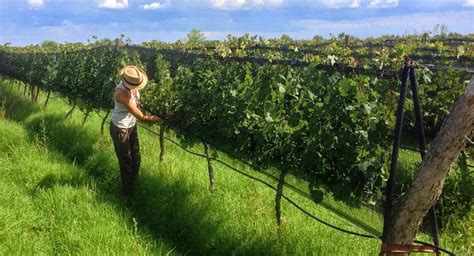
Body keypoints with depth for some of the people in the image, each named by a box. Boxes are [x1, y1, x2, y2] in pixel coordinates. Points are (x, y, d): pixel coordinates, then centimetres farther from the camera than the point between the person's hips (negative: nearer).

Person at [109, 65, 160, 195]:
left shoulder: (133, 86, -16)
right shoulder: (122, 93, -38)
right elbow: (142, 117, -36)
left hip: (131, 125, 7)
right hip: (120, 129, -7)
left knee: (136, 158, 20)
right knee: (126, 161, 11)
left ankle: (134, 183, 44)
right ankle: (128, 191, 32)